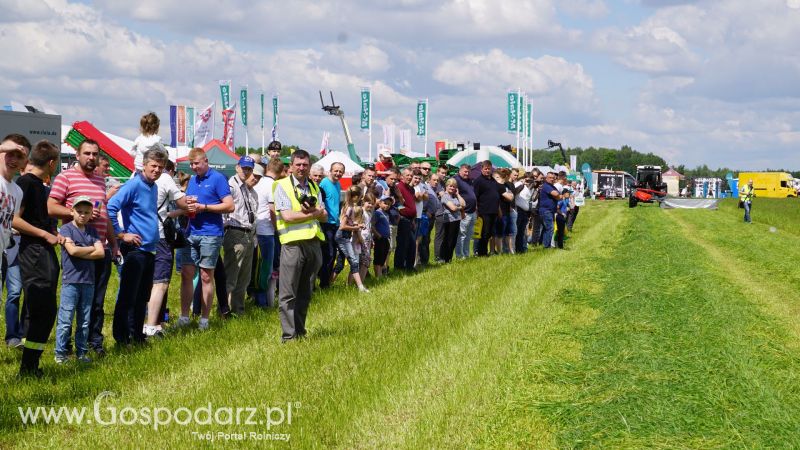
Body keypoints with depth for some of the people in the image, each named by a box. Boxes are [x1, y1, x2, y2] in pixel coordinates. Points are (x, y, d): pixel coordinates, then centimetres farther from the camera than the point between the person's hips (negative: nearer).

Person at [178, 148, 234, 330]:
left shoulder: (218, 178, -5)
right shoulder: (192, 180, 16)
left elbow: (229, 206, -11)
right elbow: (185, 205, 25)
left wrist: (203, 207, -14)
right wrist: (187, 204, 0)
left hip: (210, 235, -6)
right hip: (192, 233, 6)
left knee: (206, 277, 0)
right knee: (186, 274, 3)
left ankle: (204, 319, 6)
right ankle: (184, 316, 9)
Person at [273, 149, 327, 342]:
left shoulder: (314, 187, 17)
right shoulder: (283, 186, -1)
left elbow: (324, 216, 11)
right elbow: (287, 216, -13)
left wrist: (312, 211, -11)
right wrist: (314, 213, -6)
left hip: (313, 242, 6)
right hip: (293, 244, -6)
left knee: (305, 293, 11)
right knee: (288, 294, -6)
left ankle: (300, 331, 18)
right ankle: (288, 335, -5)